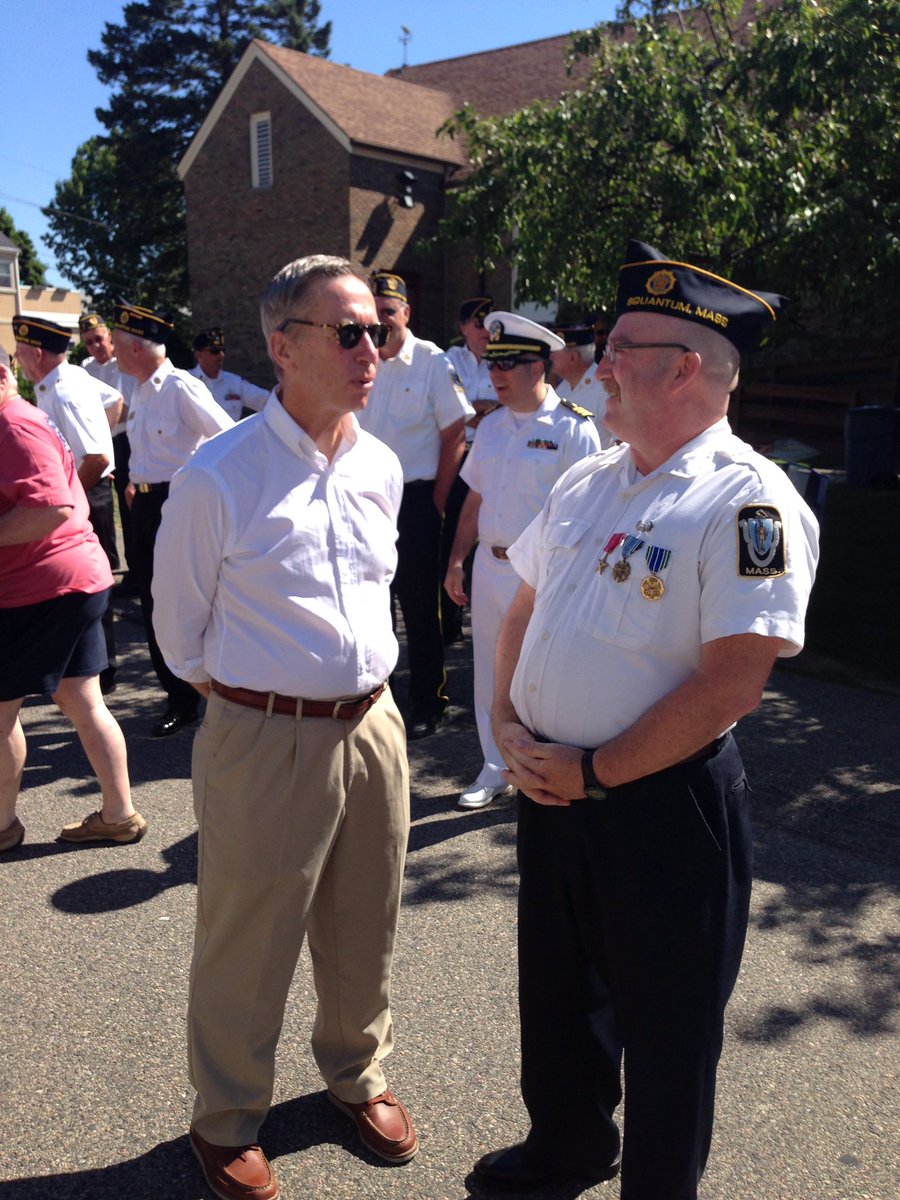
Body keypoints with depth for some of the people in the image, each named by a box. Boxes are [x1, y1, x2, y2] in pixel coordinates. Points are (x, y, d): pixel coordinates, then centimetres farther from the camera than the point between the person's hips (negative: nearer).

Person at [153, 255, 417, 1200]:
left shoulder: (380, 468, 3)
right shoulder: (217, 477, -15)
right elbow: (180, 626, -2)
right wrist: (245, 696, 6)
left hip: (372, 725, 5)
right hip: (264, 739, -5)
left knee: (364, 932, 21)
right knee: (246, 944, 12)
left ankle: (356, 1076, 47)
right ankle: (226, 1121, 37)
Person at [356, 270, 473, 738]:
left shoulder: (433, 362, -6)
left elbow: (455, 437, -6)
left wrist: (436, 502, -7)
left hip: (415, 500, -4)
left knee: (420, 607, 4)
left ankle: (426, 705, 17)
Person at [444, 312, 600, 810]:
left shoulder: (572, 428, -10)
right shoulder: (491, 426, 11)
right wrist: (456, 560, 13)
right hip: (489, 566, 7)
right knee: (489, 672, 14)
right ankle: (496, 770, 30)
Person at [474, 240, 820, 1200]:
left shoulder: (748, 501, -19)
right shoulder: (587, 482, 6)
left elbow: (728, 687, -23)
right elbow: (525, 609, 14)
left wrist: (592, 773, -18)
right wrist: (508, 723, 0)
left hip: (663, 802, -7)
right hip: (549, 784, 8)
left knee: (663, 1022, 14)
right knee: (556, 984, 25)